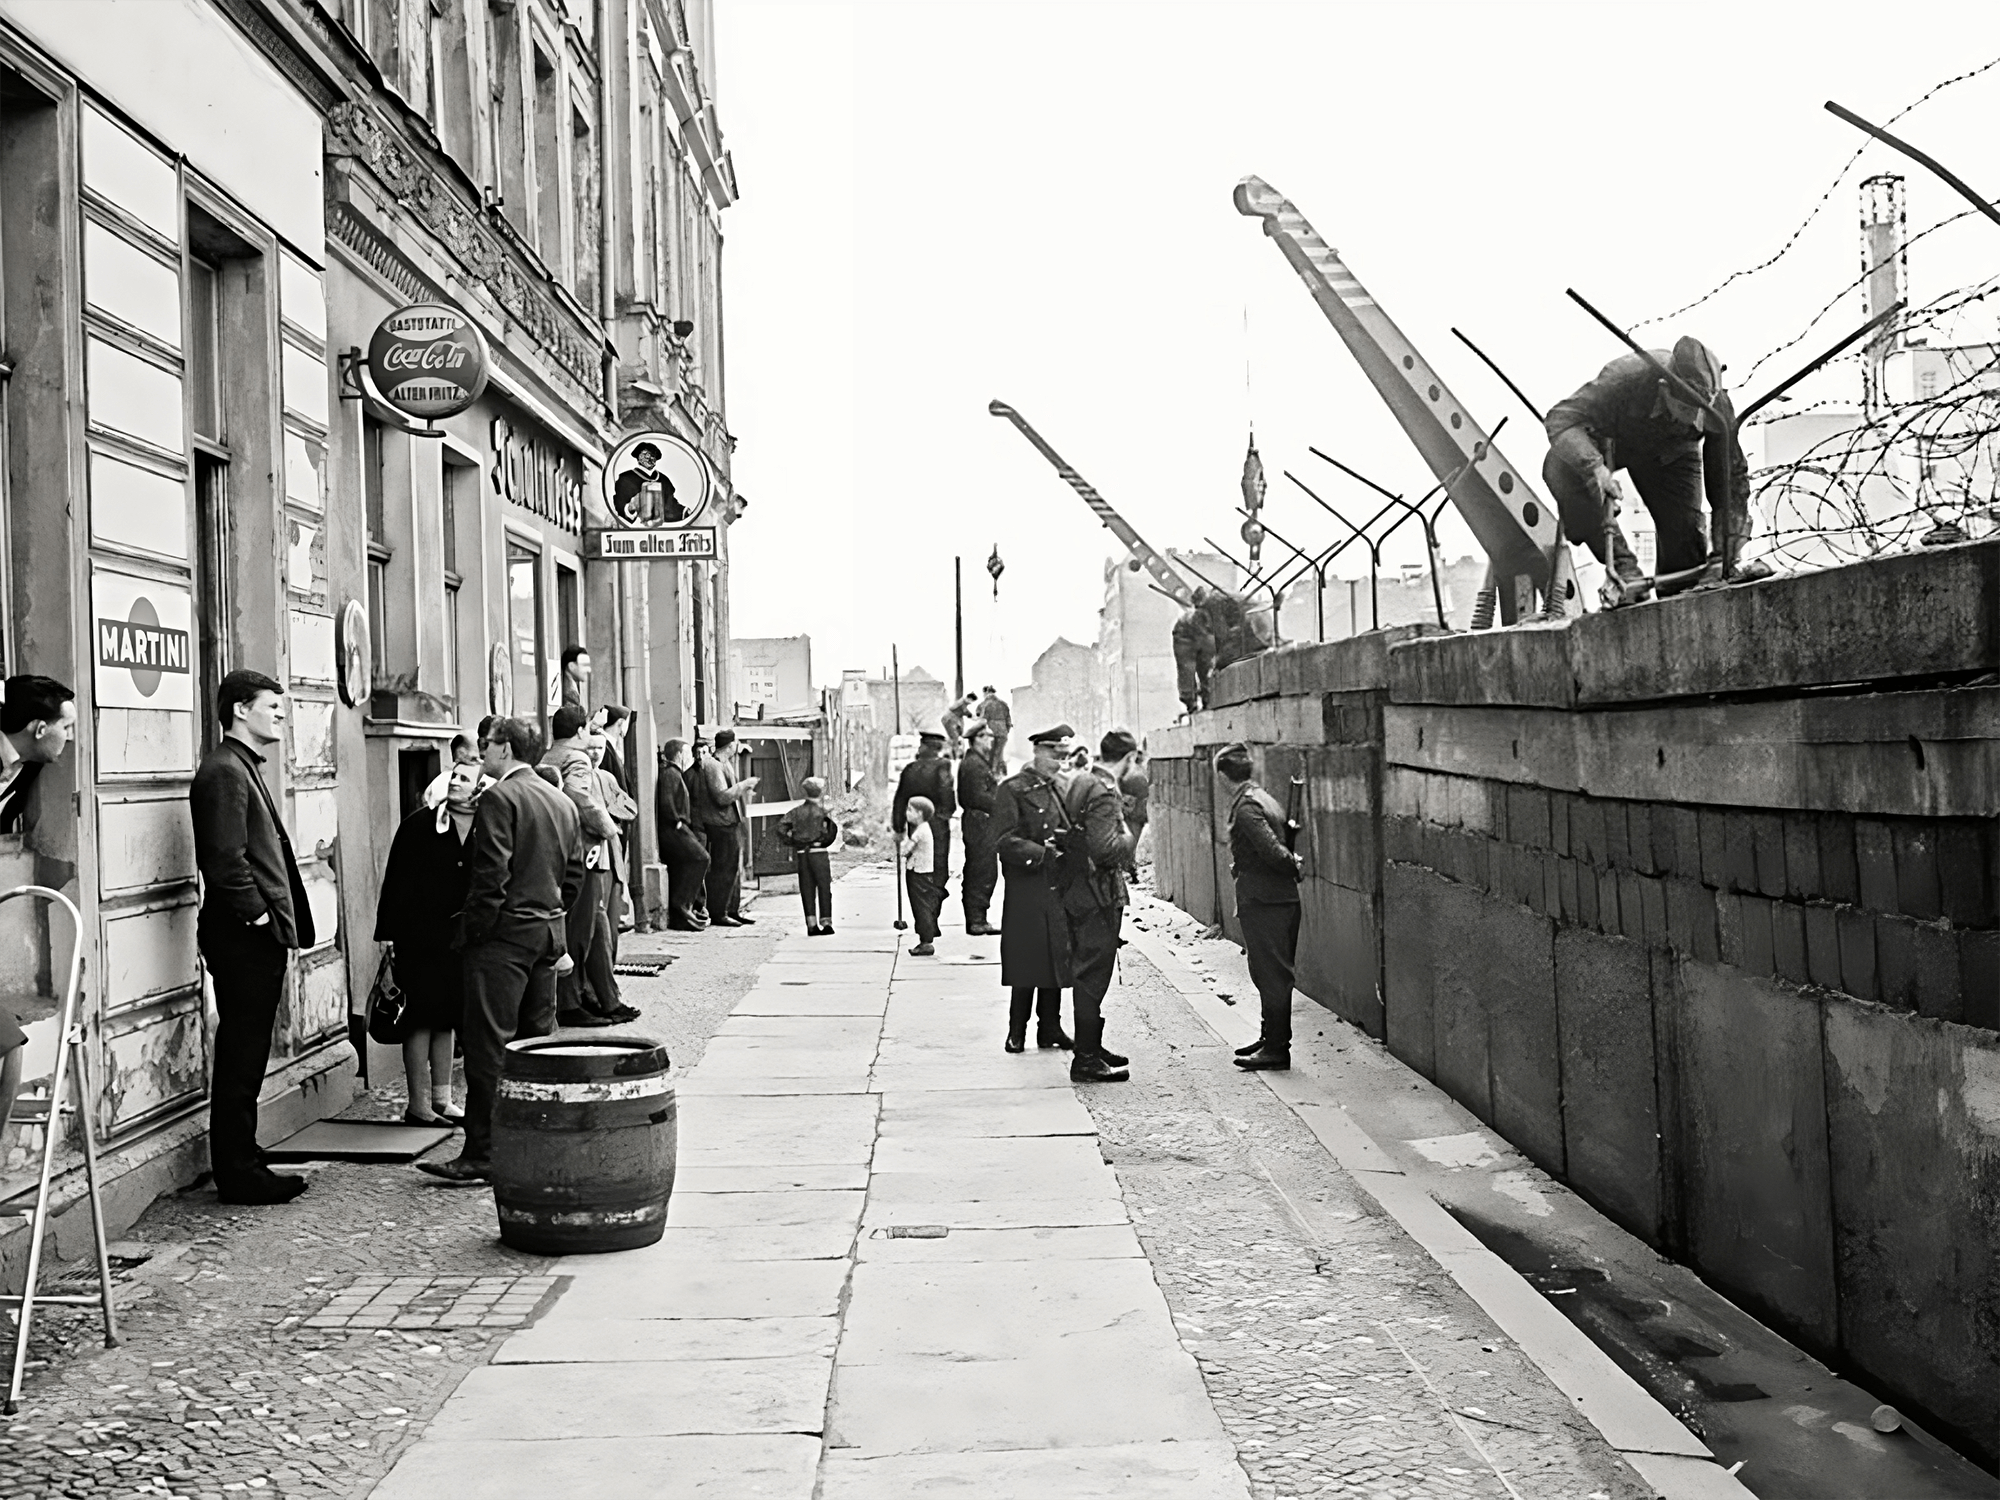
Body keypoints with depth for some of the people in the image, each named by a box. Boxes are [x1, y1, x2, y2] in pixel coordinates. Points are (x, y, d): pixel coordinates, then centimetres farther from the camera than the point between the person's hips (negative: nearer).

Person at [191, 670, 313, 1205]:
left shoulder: (244, 768, 19)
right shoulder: (224, 770, -14)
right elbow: (225, 860, -21)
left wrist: (280, 920, 16)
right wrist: (259, 915, -15)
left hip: (258, 938, 10)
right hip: (244, 936, -10)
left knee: (245, 1056, 15)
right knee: (241, 1057, -4)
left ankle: (241, 1164, 23)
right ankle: (238, 1175, 3)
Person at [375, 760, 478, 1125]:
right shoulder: (419, 824, -6)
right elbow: (395, 880, -7)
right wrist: (388, 933, -10)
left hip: (457, 937, 4)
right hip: (418, 937, -4)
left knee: (446, 1019, 12)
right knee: (422, 1019, -1)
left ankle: (442, 1101, 20)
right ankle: (418, 1104, 5)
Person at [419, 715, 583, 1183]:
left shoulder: (499, 798, -12)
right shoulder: (563, 802, 13)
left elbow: (491, 876, -18)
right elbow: (574, 876, 16)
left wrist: (470, 933, -11)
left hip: (504, 933, -8)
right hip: (549, 931, 8)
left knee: (488, 1045, -6)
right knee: (539, 1040, 14)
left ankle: (481, 1155, -6)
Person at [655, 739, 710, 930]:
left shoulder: (675, 773, 21)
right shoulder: (670, 773, -11)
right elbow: (666, 801, -22)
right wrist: (677, 821, -17)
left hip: (675, 829, 11)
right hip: (671, 829, -11)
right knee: (699, 857, -18)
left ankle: (678, 918, 11)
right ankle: (682, 904, -18)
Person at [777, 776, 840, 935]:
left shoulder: (796, 812, 7)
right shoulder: (821, 811, -4)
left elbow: (781, 827, -2)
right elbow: (833, 828, -18)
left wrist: (791, 843, 5)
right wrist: (825, 842, -3)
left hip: (801, 854, 3)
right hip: (818, 852, -3)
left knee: (806, 889, 7)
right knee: (824, 887, 4)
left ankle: (811, 925, 4)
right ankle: (826, 922, 1)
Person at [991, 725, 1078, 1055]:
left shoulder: (1059, 790, 16)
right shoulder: (1011, 790, -6)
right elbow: (1004, 842, -15)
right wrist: (1044, 854, -20)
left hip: (1058, 891, 6)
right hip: (1026, 895, -6)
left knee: (1057, 962, 9)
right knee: (1026, 965, -2)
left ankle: (1050, 1028, 19)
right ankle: (1017, 1031, 10)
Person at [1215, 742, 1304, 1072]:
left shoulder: (1246, 807, -16)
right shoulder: (1263, 798, 14)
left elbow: (1272, 850, -23)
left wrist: (1294, 865, -8)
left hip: (1264, 903, -10)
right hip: (1281, 900, 10)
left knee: (1271, 975, -4)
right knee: (1273, 974, 16)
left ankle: (1276, 1048, 1)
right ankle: (1271, 1038, 26)